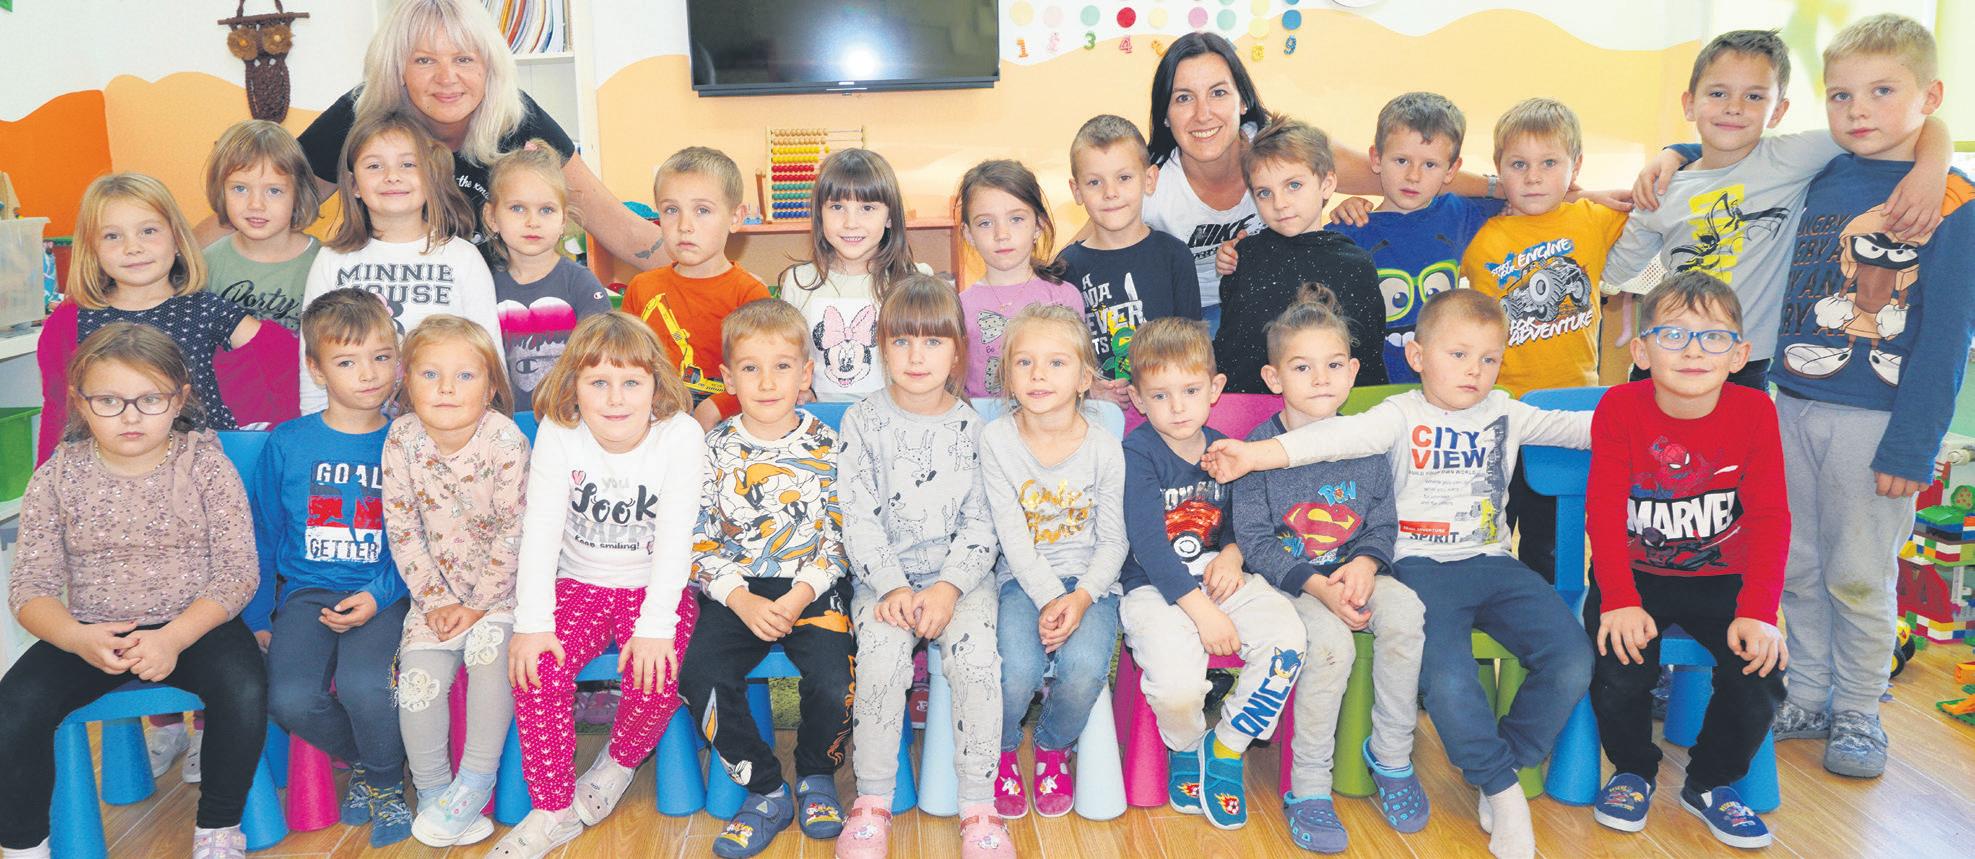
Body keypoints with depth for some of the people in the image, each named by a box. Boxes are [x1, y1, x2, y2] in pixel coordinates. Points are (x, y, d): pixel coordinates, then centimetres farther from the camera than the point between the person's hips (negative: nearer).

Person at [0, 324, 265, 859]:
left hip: (195, 625, -2)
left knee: (244, 689, -30)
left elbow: (237, 570, -9)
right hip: (89, 633, 2)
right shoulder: (56, 478, 1)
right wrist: (78, 638, -25)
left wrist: (174, 636, -24)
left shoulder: (206, 464, -4)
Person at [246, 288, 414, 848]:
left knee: (363, 685, -29)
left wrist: (377, 597, -14)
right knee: (290, 699, -23)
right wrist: (257, 618, 10)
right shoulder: (287, 443, 5)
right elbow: (263, 538, 12)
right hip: (307, 591, 2)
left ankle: (386, 780, 3)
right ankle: (363, 760, 10)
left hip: (383, 595, -2)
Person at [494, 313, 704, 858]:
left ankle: (618, 764, 8)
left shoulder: (681, 435, -15)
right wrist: (532, 622, -23)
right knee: (537, 664, -23)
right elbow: (540, 531, -14)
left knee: (656, 676, -27)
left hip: (654, 587, -2)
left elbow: (675, 539, -18)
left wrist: (655, 625, -25)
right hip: (581, 585, 2)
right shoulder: (558, 434, -9)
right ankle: (553, 809, -6)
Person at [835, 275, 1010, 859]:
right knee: (881, 656, -28)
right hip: (883, 576, 0)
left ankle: (979, 808, -12)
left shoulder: (973, 427, 3)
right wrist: (893, 587, -15)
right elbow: (859, 521, -2)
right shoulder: (863, 422, 2)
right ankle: (872, 804, -10)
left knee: (976, 654, -27)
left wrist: (948, 587, -15)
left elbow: (981, 524, 0)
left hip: (959, 574, 0)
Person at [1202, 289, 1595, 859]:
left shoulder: (1505, 413, 15)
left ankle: (1504, 765, 5)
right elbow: (1337, 437, -15)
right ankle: (1504, 794, -4)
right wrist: (1256, 455, -30)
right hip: (1423, 566, -4)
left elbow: (1574, 426, 15)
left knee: (1571, 662, -15)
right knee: (1447, 682, -27)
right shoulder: (1402, 416, 0)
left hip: (1492, 562, 4)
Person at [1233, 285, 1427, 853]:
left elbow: (1384, 524, 9)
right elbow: (1255, 542, -8)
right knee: (1330, 640, -32)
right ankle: (1308, 787, -14)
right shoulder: (1259, 448, -6)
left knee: (1404, 612, -28)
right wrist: (1317, 586, -20)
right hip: (1287, 578, -3)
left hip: (1354, 571, 3)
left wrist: (1365, 563, -14)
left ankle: (1391, 754, -5)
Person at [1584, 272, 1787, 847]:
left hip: (1723, 579, 2)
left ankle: (1710, 784, 12)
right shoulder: (1619, 407, -10)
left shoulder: (1754, 411, -7)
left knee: (1759, 669, -19)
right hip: (1636, 574, -1)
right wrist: (1619, 601, -27)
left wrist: (1758, 611, -21)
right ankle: (1633, 772, 11)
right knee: (1620, 666, -24)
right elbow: (1604, 512, -15)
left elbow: (1770, 519, -9)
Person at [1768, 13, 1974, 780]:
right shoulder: (1818, 179, 5)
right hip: (1793, 407, 5)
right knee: (1797, 568, 13)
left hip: (1874, 420, -5)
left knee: (1858, 577, 6)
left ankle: (1858, 714, 23)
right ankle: (1808, 699, 29)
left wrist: (1912, 443, -14)